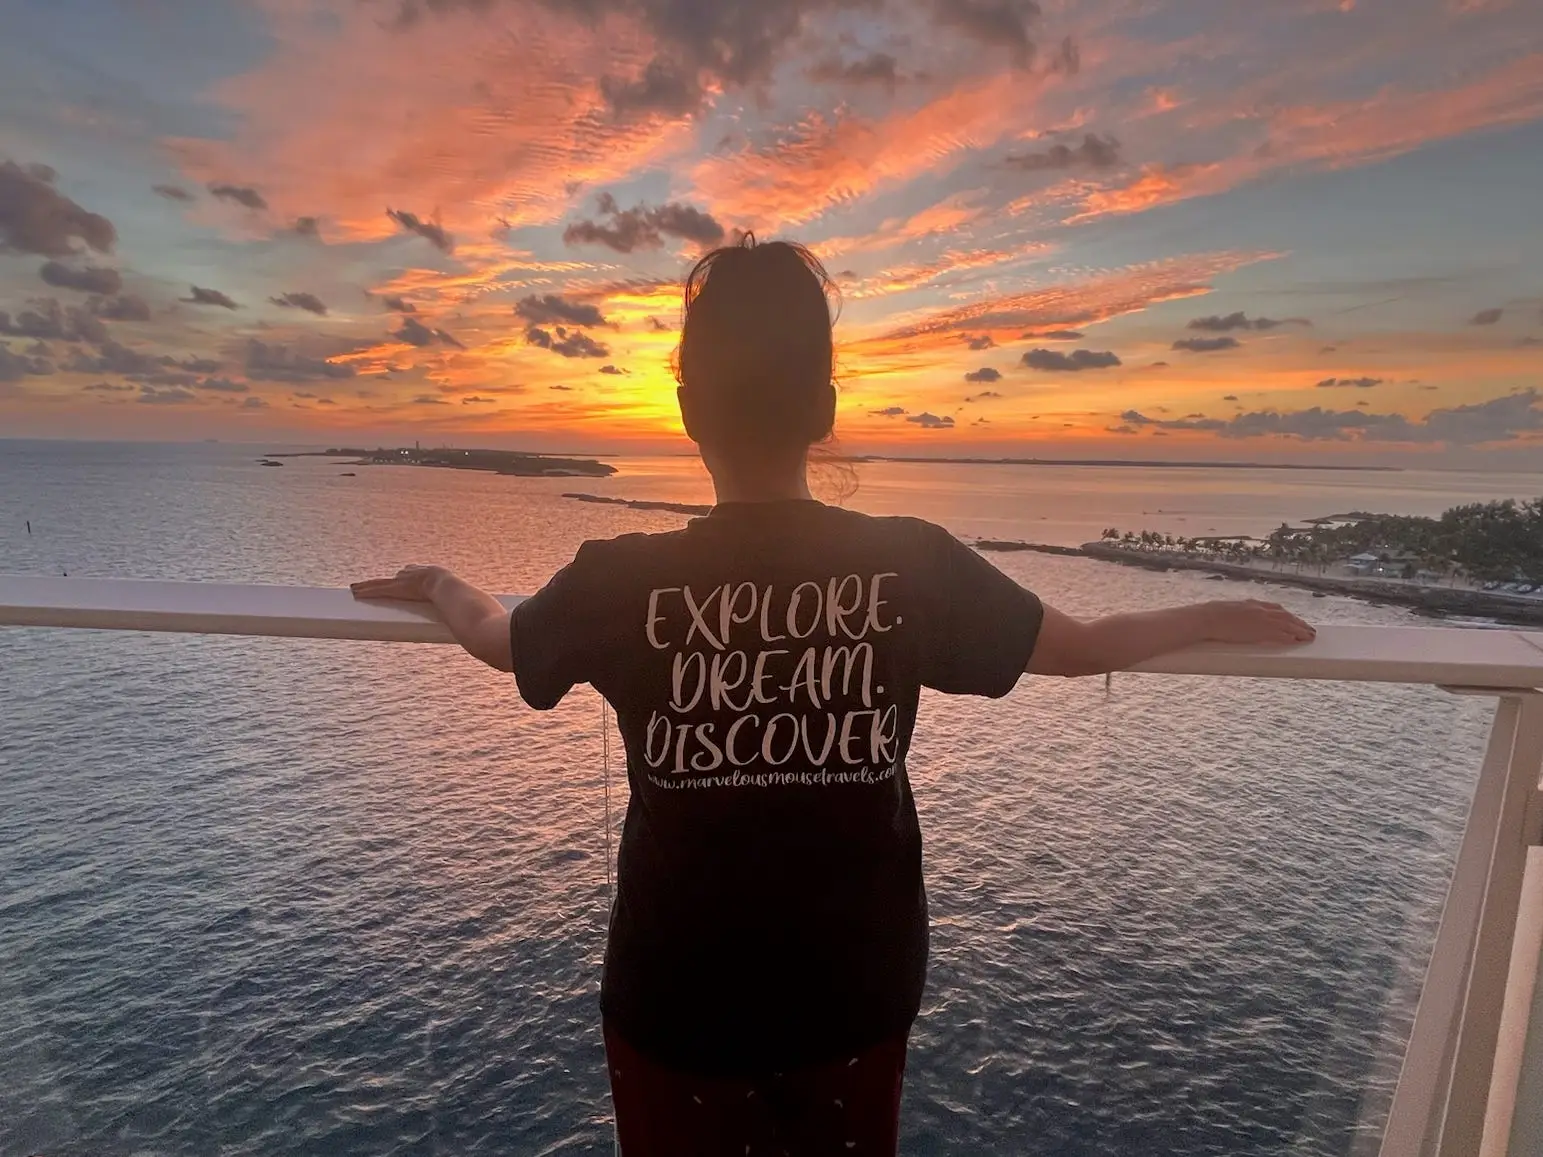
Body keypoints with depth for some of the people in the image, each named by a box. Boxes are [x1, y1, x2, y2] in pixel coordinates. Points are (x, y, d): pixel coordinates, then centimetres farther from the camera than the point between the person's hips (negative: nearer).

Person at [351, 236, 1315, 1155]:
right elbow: (1085, 646, 0)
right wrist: (1215, 616, 19)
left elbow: (495, 638, 4)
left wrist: (440, 584, 27)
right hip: (855, 994, 2)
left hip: (676, 1001, -1)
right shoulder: (916, 565, -16)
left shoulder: (621, 581, -18)